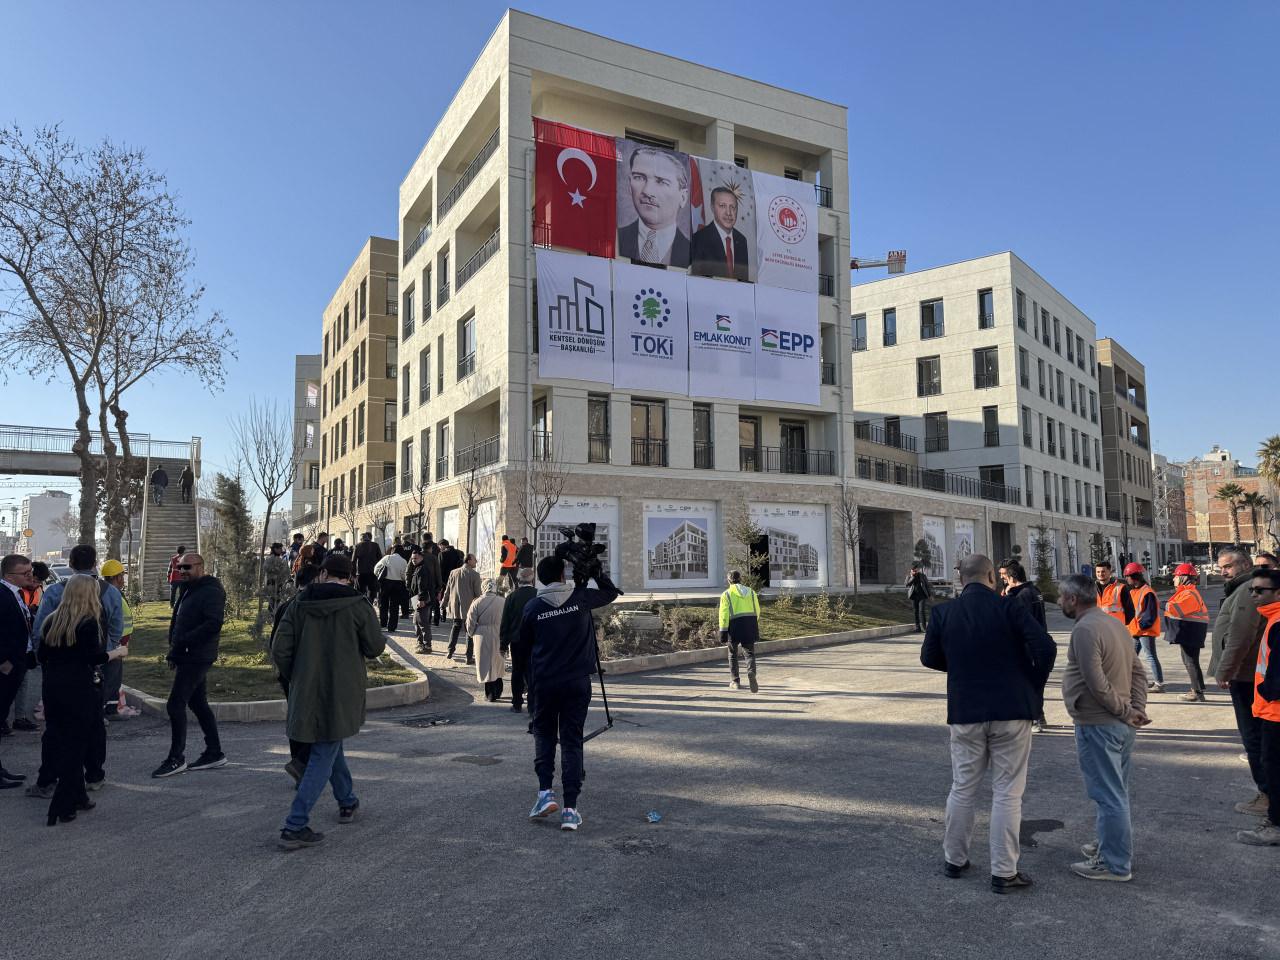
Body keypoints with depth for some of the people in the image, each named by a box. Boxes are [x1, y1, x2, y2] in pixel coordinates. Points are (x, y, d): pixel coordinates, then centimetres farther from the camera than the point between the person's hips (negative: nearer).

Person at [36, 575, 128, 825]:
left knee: (59, 744, 14)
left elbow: (40, 656, 12)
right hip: (78, 689, -7)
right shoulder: (89, 622, -11)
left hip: (52, 688, 7)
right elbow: (93, 657, -17)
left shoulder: (51, 621, 8)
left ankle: (76, 797, 25)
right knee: (76, 746, 2)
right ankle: (63, 808, 2)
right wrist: (116, 653, -1)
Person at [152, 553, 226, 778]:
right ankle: (215, 753, 21)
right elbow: (179, 622, 24)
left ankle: (176, 758, 2)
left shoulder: (211, 591, -14)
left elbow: (213, 624, -25)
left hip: (196, 658, -10)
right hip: (186, 657, 10)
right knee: (198, 704, 13)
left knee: (175, 705, -8)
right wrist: (174, 648, 10)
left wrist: (181, 642, -22)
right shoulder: (188, 590, 17)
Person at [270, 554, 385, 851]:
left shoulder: (299, 605, -1)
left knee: (329, 746, 23)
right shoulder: (357, 606, -10)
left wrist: (294, 678, 12)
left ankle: (347, 802, 38)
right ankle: (295, 827, -4)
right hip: (342, 694, -4)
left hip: (306, 693, 4)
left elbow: (279, 650, -3)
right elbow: (376, 647, -5)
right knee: (323, 757, 1)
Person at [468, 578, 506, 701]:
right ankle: (498, 692, 28)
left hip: (482, 637, -2)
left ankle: (490, 695, 11)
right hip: (499, 637, 2)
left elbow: (470, 622, -5)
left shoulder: (477, 602, -10)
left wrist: (471, 634, 14)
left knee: (487, 665, 8)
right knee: (498, 665, 19)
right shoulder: (502, 602, -8)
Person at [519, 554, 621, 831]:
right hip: (578, 681, 0)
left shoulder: (533, 607, -2)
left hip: (544, 682, 0)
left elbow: (524, 641, 12)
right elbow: (611, 592, 15)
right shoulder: (581, 598, -2)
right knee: (572, 740, 5)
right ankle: (571, 808, 0)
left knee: (544, 735, 20)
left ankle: (545, 792, 4)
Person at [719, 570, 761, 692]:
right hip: (750, 625, 2)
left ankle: (735, 681, 19)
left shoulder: (726, 594, -1)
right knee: (750, 653, 5)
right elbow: (757, 611, 11)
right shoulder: (751, 592, 12)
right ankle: (751, 673, -23)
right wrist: (755, 628, 20)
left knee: (733, 654, 14)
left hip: (734, 625, -2)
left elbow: (724, 615, -6)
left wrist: (723, 631, -4)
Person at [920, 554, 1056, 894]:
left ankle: (954, 860, 28)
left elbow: (929, 658, 6)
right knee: (1007, 793, 6)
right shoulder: (1011, 609, -9)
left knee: (962, 789, 16)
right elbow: (1045, 648, -16)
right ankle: (1004, 872, 12)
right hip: (1011, 712, -2)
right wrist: (1035, 688, -2)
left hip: (965, 712, 2)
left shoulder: (943, 613, -2)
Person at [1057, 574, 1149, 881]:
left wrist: (1126, 711, -12)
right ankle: (1110, 843, 35)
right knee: (1116, 791, 21)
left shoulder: (1085, 630, -19)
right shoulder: (1114, 623, 12)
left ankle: (1115, 864, 8)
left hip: (1098, 725, -10)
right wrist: (1138, 708, 3)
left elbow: (1096, 683, -23)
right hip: (1121, 725, 10)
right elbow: (1138, 672, 12)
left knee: (1108, 795, -1)